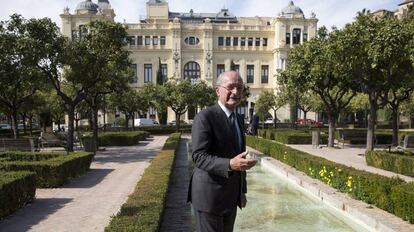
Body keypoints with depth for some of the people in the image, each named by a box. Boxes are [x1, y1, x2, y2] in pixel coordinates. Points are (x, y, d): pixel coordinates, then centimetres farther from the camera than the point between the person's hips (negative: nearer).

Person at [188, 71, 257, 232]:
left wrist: (242, 190, 17)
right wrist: (230, 165, -36)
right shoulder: (205, 117, -15)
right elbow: (199, 157, -22)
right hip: (209, 196, -7)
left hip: (230, 197, 8)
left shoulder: (238, 119, 10)